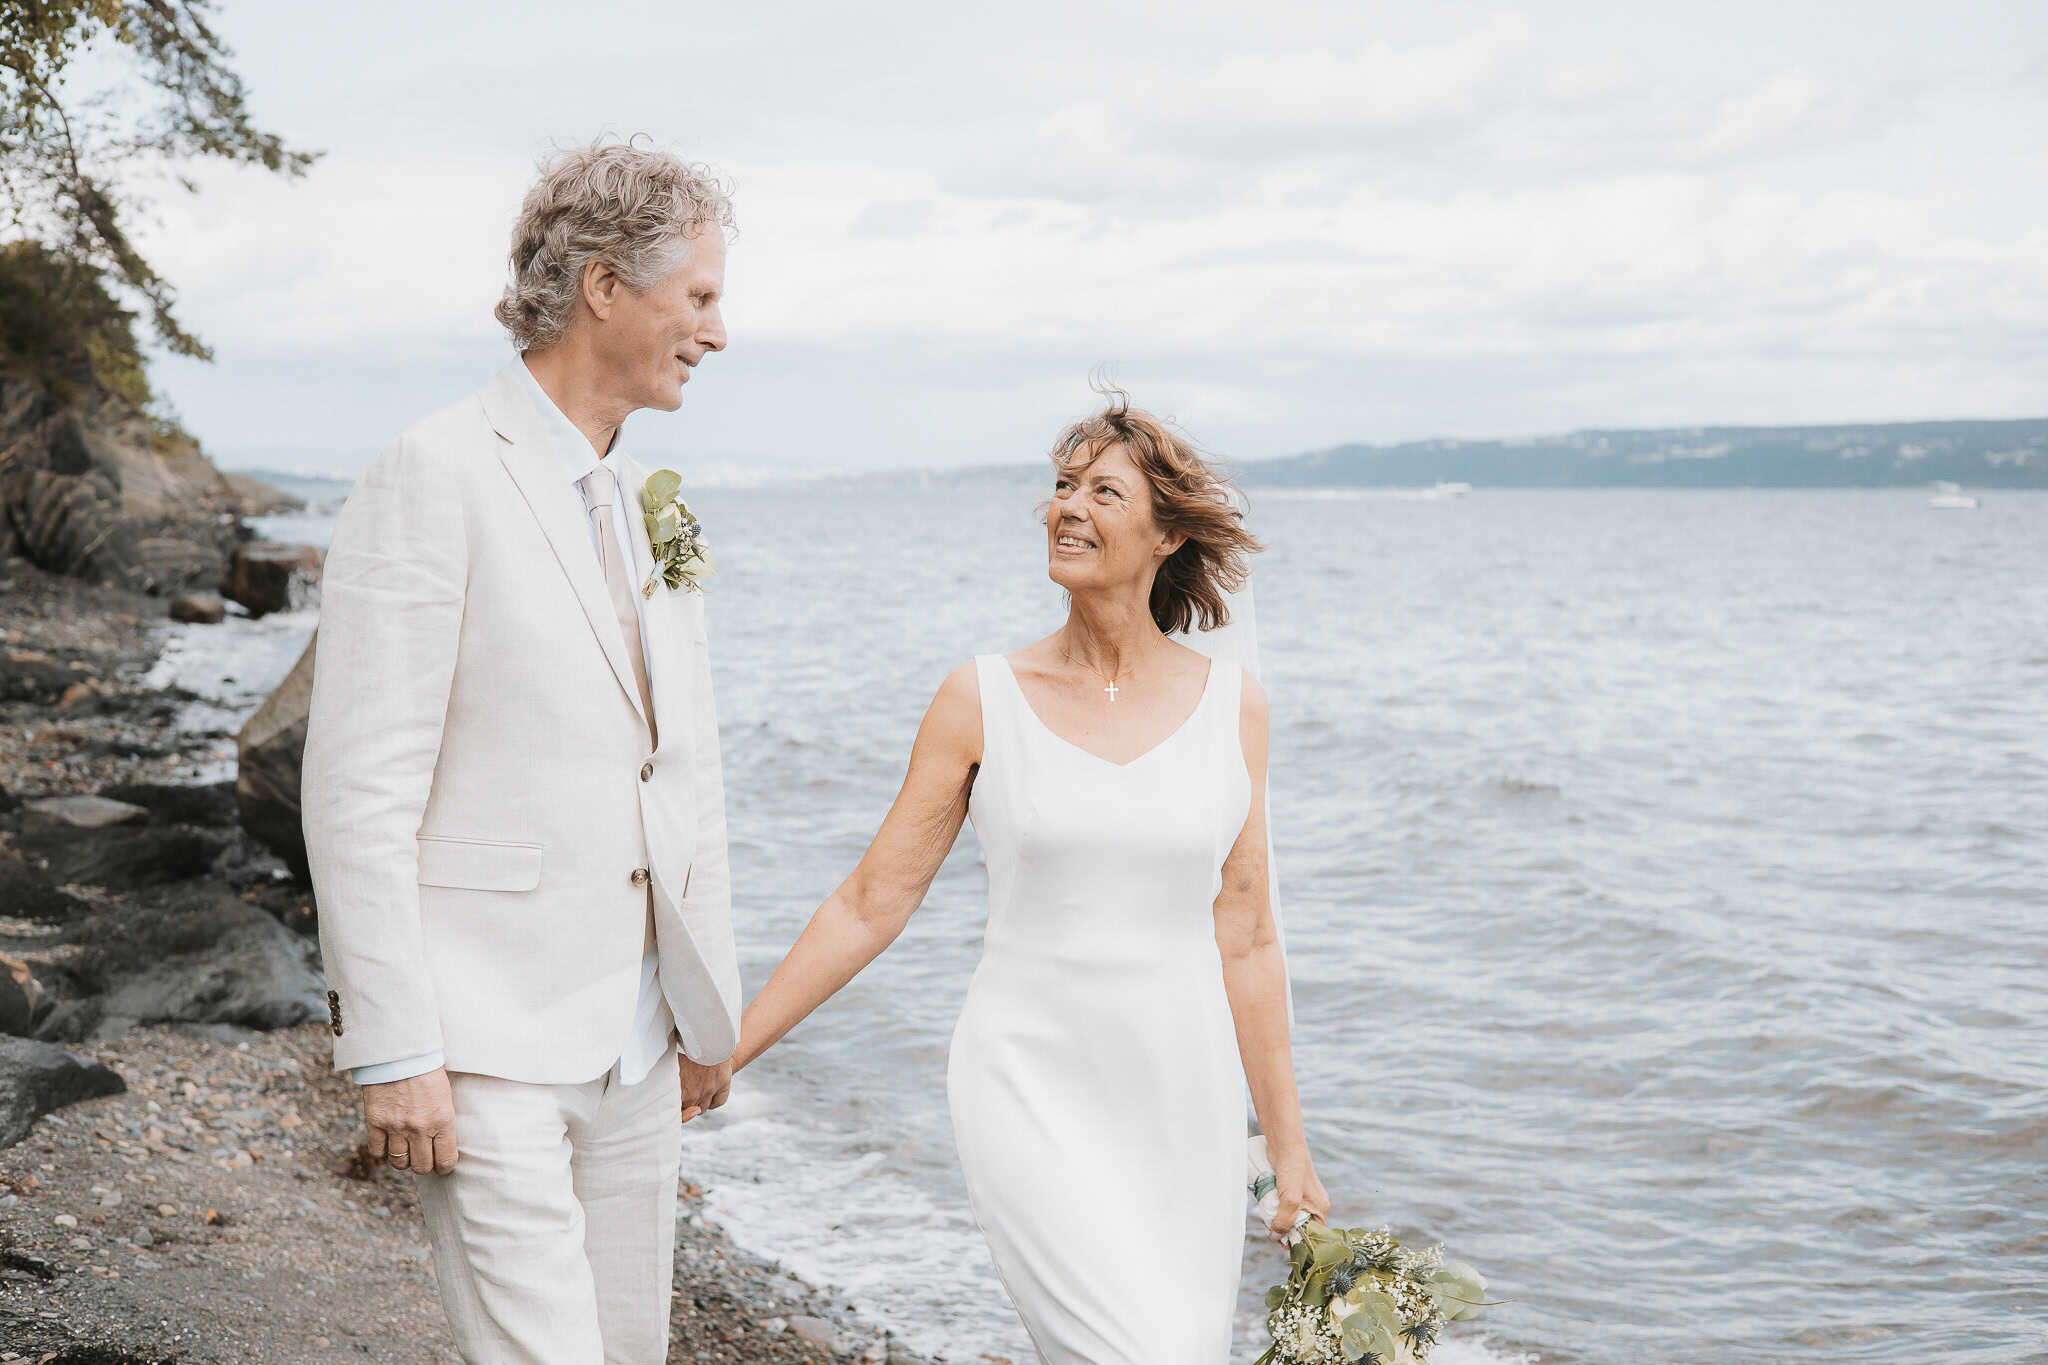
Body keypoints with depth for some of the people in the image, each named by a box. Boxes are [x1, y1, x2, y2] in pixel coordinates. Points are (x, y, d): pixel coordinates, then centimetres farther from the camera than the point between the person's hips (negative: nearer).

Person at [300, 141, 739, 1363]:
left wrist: (711, 1006, 17)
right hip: (483, 1042, -8)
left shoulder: (647, 502, 13)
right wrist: (394, 1053, -18)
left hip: (631, 1036, 8)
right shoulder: (435, 478, -12)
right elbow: (358, 792, -16)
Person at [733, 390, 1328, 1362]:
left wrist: (1288, 1145, 9)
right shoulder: (983, 700, -3)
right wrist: (717, 1054, 0)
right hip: (1032, 1092, -3)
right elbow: (868, 906, 2)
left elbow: (1243, 940, 7)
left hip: (1181, 1098, 3)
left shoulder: (1231, 706, 3)